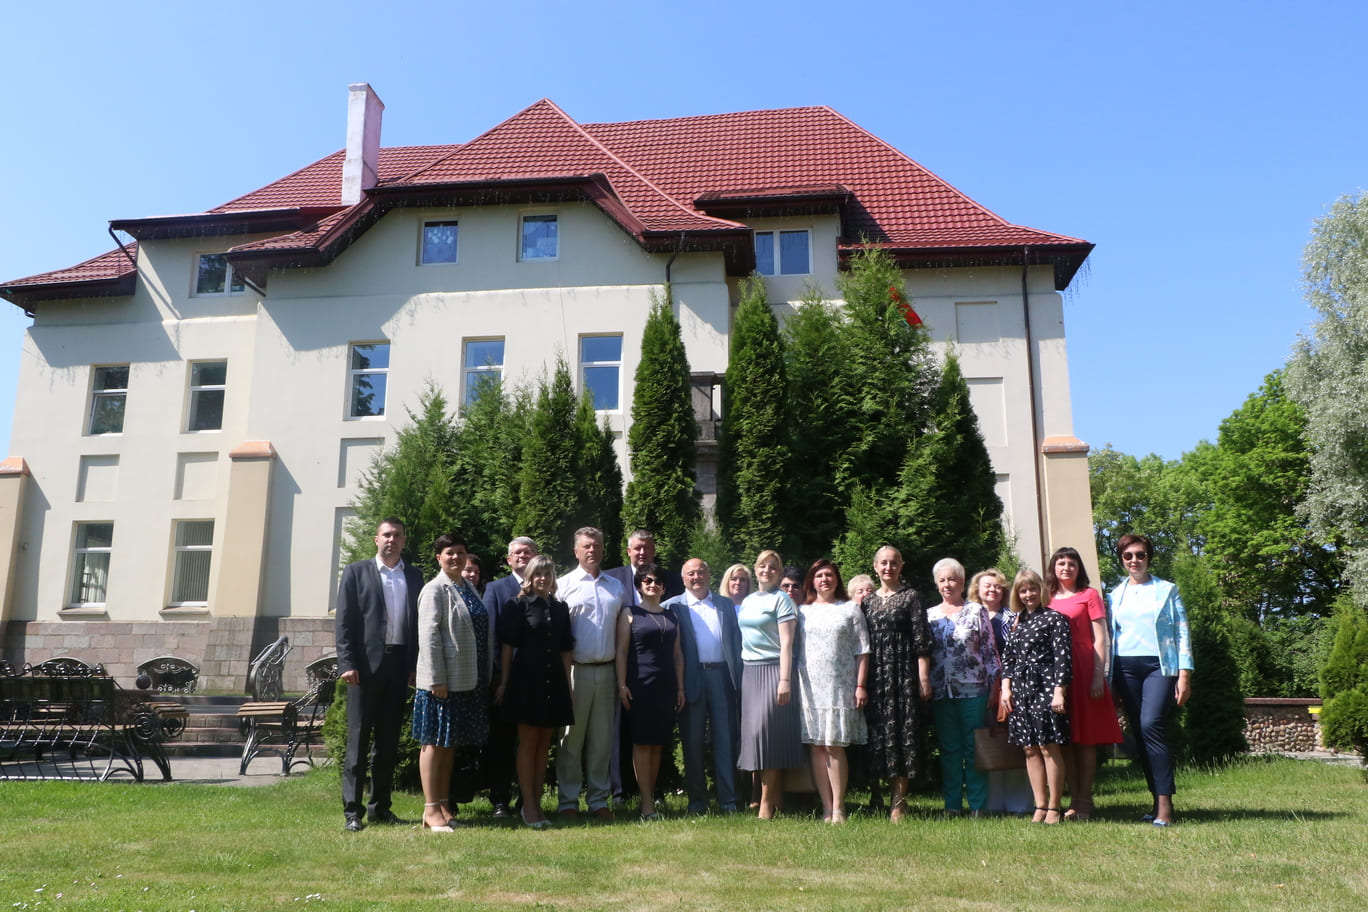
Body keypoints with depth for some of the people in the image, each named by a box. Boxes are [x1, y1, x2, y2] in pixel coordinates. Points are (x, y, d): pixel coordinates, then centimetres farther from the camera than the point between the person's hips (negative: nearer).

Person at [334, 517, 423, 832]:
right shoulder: (356, 572, 5)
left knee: (388, 741, 9)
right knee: (358, 739, 0)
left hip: (399, 666, 3)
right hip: (366, 665, -3)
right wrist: (347, 663, -9)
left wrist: (416, 665, 3)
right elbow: (344, 621, -1)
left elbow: (418, 623, 10)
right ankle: (352, 810, 6)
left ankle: (380, 806, 18)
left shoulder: (414, 576, 13)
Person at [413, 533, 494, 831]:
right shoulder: (435, 589, -9)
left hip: (469, 680, 8)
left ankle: (444, 805, 22)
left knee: (450, 743, 14)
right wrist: (436, 680, -18)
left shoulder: (469, 587, 13)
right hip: (444, 680, -7)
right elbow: (429, 636, -14)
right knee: (435, 742, 0)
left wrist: (486, 677, 14)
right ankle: (431, 810, 7)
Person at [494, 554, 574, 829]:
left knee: (544, 745, 9)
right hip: (526, 679, -5)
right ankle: (528, 806, 6)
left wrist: (567, 684, 9)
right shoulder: (518, 605, -2)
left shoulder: (560, 608, 12)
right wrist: (504, 682, -6)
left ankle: (536, 804, 17)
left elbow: (566, 650, 13)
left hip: (553, 682, 5)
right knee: (528, 742, 0)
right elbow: (507, 644, -4)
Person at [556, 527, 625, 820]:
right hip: (576, 671, -4)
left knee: (602, 739, 9)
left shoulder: (616, 587, 13)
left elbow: (623, 632, 13)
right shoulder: (564, 585, 0)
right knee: (572, 738, 2)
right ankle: (568, 801, 12)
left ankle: (598, 799, 18)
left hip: (607, 671, 4)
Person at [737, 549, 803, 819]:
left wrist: (785, 680, -17)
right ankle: (776, 798, 12)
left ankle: (767, 802, -4)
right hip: (749, 671, 7)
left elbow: (786, 642, -10)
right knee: (752, 731, 5)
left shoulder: (781, 600, -4)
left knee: (767, 731, -10)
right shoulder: (747, 601, 16)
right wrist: (738, 674, 12)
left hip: (772, 670, -7)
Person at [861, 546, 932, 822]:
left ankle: (899, 802, -1)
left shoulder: (911, 597, 2)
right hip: (876, 677, 4)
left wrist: (924, 678, -9)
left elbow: (922, 640, -3)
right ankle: (894, 795, 13)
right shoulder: (868, 600, 13)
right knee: (880, 734, 3)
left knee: (903, 732, -5)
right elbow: (862, 643, 14)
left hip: (904, 674, -4)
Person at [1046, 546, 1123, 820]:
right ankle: (1074, 801, 10)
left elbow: (1100, 639, 0)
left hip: (1083, 671, -3)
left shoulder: (1088, 595, 5)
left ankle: (1084, 802, 6)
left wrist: (1098, 676, -10)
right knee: (1064, 739, 4)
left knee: (1086, 738, 0)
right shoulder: (1048, 600, 14)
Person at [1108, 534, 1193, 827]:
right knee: (1138, 732, 2)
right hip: (1126, 667, 4)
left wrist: (1184, 674, -6)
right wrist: (1108, 681, 12)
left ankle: (1165, 803, -16)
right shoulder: (1116, 594, 15)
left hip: (1159, 665, -4)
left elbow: (1182, 633, 3)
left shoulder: (1167, 590, 7)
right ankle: (1157, 799, 11)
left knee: (1151, 726, -19)